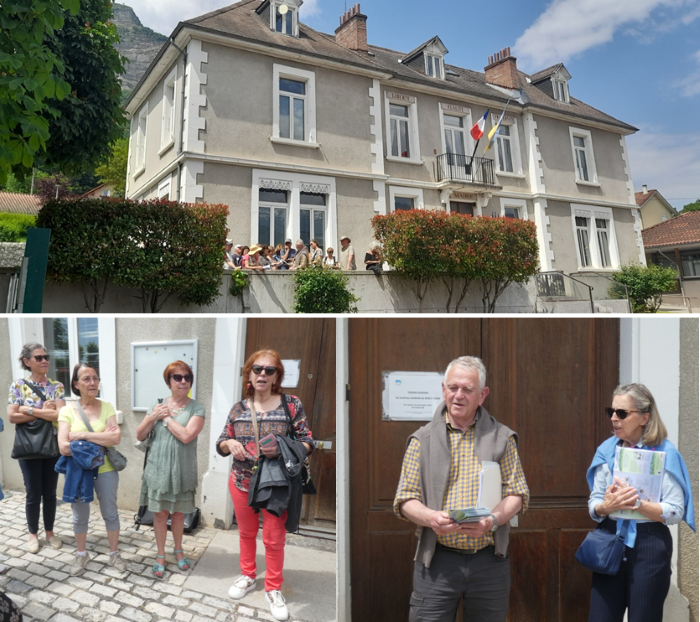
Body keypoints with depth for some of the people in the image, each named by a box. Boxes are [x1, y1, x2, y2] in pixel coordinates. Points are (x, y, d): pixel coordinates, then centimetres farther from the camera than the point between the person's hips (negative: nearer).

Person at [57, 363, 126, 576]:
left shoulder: (106, 407, -6)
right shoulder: (67, 411, -8)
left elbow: (116, 438, -17)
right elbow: (64, 447, -17)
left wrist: (84, 435, -20)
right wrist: (101, 439, -19)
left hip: (105, 471, 0)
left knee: (110, 513, 12)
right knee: (80, 516, 16)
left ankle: (114, 553, 31)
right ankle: (81, 554, 37)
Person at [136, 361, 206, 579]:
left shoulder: (196, 408, -8)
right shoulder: (158, 405, 2)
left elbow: (186, 436, -23)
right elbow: (140, 436, 4)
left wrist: (166, 417, -14)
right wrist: (153, 417, -13)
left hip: (182, 470, -2)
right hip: (158, 468, 2)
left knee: (178, 512, 14)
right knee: (160, 513, 9)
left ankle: (178, 550, 36)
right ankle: (160, 556, 25)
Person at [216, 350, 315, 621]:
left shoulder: (291, 404, -10)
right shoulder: (238, 408, 0)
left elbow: (308, 442, -8)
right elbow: (221, 444, 6)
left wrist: (283, 449, -27)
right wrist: (230, 444, -18)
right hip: (241, 482, 3)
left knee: (274, 539, 7)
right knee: (246, 533, 19)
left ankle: (273, 589, 28)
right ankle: (248, 577, 41)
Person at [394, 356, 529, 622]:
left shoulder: (501, 437, 7)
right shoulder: (423, 440, 5)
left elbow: (517, 493, 4)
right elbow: (405, 500, 2)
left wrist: (492, 520, -15)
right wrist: (431, 518, -17)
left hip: (490, 560, 1)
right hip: (437, 560, -1)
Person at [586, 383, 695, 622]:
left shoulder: (664, 452, -7)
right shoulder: (606, 450, 3)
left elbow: (675, 512, -11)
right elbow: (593, 506, 3)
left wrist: (637, 503, -22)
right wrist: (606, 506, -18)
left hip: (649, 547, -3)